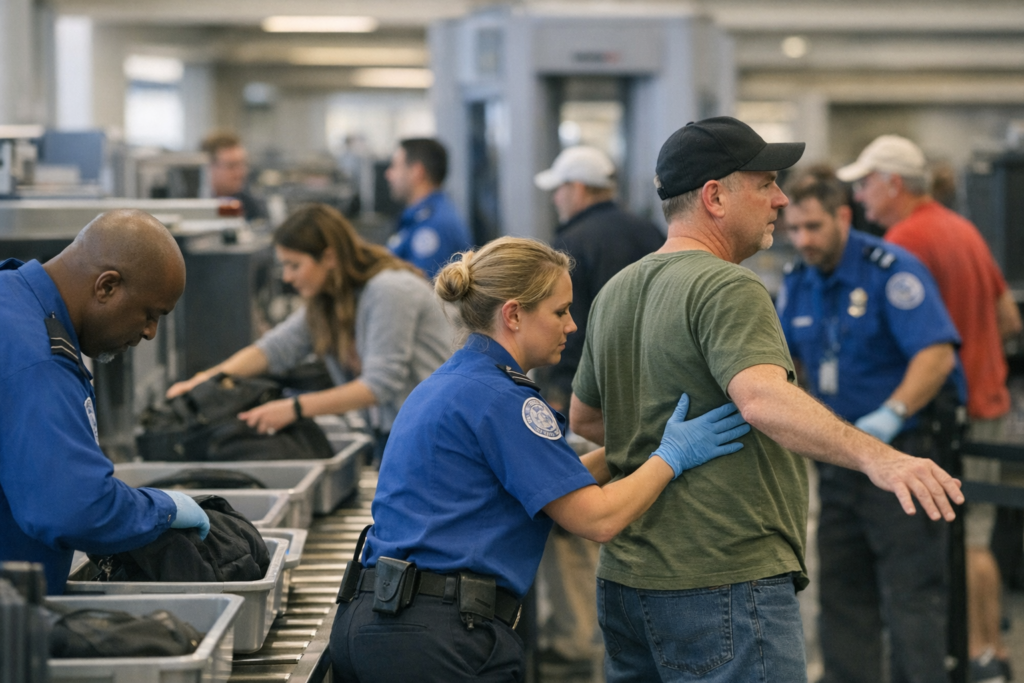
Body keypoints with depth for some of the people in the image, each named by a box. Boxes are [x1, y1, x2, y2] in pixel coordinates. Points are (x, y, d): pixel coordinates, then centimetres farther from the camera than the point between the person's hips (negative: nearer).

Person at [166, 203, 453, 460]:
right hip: (390, 431, 8)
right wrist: (211, 376, -9)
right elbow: (278, 346, 6)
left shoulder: (389, 291, -19)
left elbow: (381, 383, -23)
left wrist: (296, 408, -26)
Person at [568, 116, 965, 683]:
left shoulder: (615, 292, 15)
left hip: (625, 578, 10)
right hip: (723, 583, -10)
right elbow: (762, 398, -32)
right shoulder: (727, 289, -14)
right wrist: (875, 457, -43)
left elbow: (584, 417, 27)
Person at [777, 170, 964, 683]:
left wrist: (892, 416, -32)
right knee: (843, 592, 10)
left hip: (903, 449, -7)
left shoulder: (891, 271, -14)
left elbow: (937, 353, -23)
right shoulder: (798, 284, 9)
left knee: (911, 592, -7)